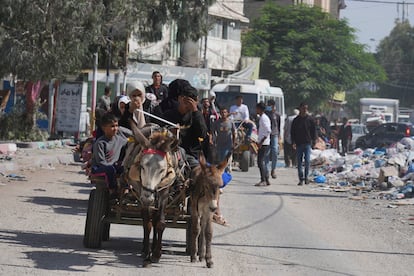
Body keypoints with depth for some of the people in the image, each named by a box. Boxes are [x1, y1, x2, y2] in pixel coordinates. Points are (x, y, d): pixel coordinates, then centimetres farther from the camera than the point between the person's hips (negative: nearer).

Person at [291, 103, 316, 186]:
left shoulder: (310, 119, 5)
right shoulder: (296, 120, 6)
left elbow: (314, 131, 10)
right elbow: (292, 132, 9)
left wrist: (313, 140, 0)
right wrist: (293, 141, -1)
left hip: (308, 143, -1)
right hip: (299, 144, 1)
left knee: (307, 161, -9)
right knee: (299, 162, 2)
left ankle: (306, 176, 4)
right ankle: (301, 179, 7)